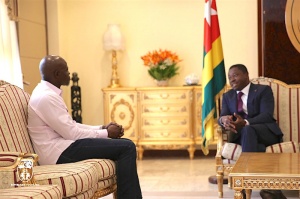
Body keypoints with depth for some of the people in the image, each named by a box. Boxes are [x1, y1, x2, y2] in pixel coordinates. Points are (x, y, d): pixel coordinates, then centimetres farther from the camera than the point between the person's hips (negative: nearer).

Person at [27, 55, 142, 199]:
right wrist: (106, 133, -8)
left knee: (125, 144, 12)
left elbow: (70, 126, 17)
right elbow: (71, 133, -19)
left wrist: (102, 128, 6)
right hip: (60, 152, -10)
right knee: (127, 147, -15)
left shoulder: (48, 93, 14)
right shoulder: (46, 97, -18)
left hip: (62, 145, 10)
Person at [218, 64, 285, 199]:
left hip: (266, 132, -3)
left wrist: (245, 122, -32)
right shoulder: (227, 96, 18)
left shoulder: (264, 90, 2)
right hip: (240, 134, 3)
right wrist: (224, 120, -25)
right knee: (256, 146, -36)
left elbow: (267, 116, -13)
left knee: (248, 130, -39)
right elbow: (221, 117, 3)